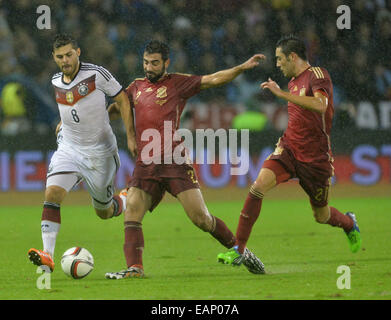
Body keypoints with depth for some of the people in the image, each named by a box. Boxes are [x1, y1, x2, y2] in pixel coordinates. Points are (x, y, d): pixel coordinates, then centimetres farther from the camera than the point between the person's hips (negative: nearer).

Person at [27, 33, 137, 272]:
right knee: (52, 193, -21)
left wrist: (131, 137, -11)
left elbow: (122, 99, -7)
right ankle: (47, 255, -27)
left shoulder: (96, 74, -14)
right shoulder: (56, 82, 3)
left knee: (104, 212, 9)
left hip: (100, 152, -4)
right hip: (69, 149, 4)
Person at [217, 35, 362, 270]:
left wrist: (282, 94, -32)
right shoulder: (294, 82, 12)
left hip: (315, 158, -5)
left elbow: (320, 105, -33)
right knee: (258, 186, -20)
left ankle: (349, 224, 45)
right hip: (289, 150, 6)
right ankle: (238, 249, -18)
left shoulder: (317, 74, -13)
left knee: (322, 216, 9)